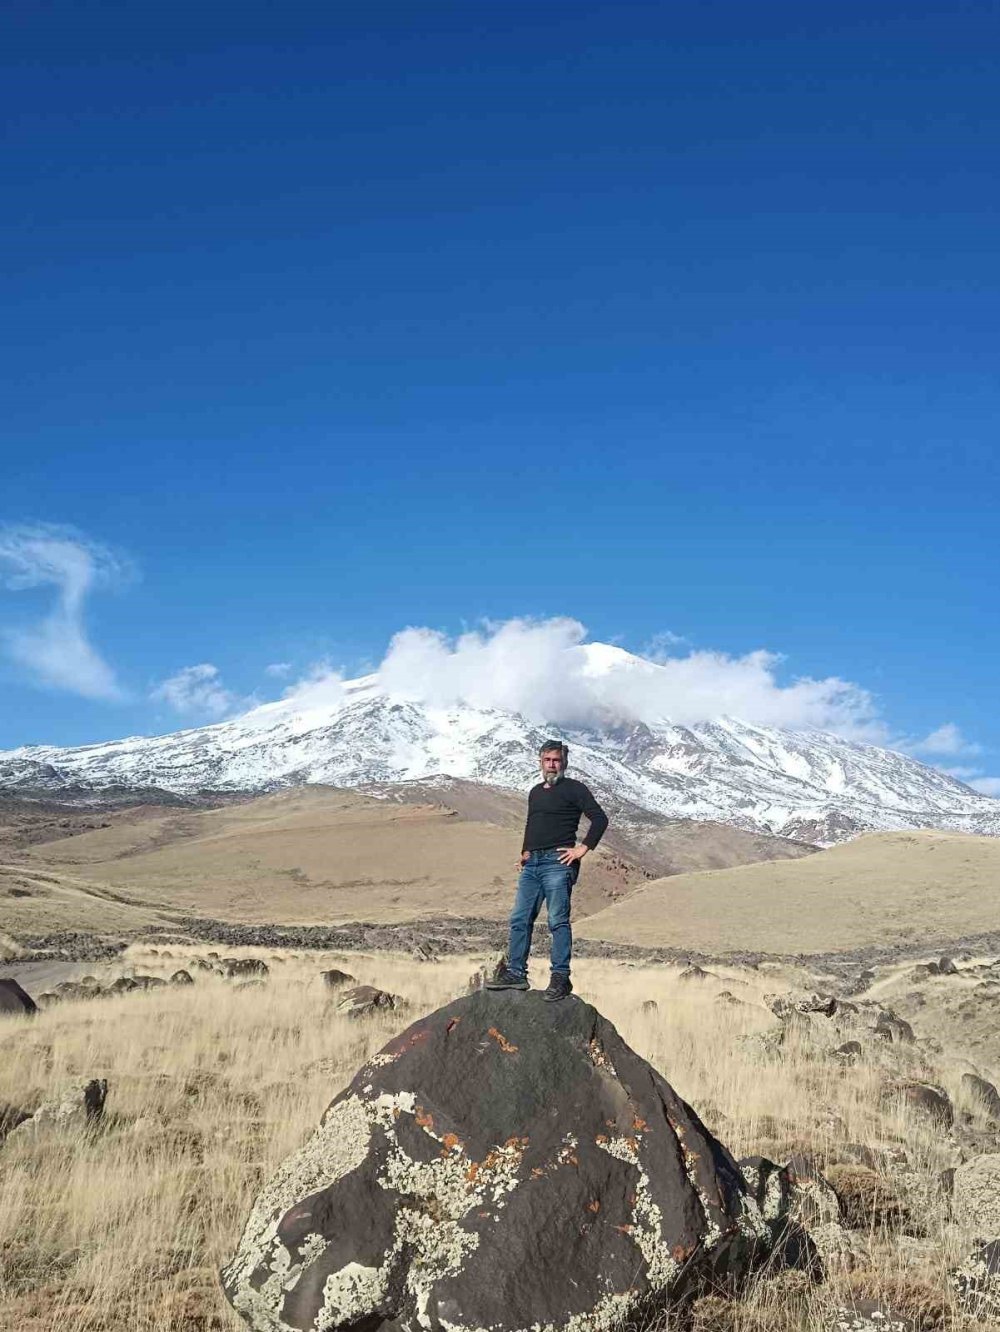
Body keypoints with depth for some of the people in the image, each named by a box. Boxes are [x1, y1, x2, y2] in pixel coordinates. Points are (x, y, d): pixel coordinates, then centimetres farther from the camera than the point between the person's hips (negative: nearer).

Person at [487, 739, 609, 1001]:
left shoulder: (574, 789, 0)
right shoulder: (535, 792, 23)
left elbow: (599, 818, -7)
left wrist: (583, 848, -13)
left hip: (558, 862, -7)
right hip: (531, 863, 7)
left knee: (558, 921, -9)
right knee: (519, 919, 4)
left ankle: (561, 978, -6)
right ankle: (516, 974, 10)